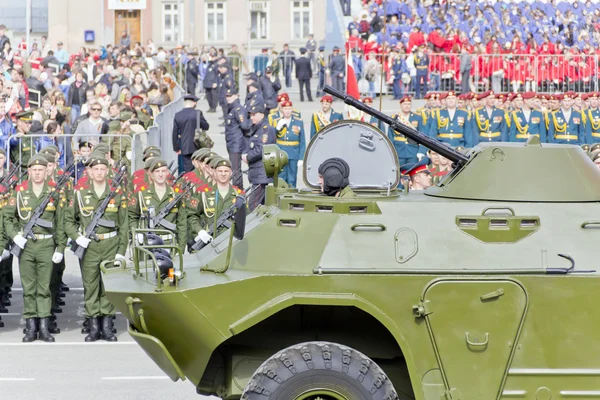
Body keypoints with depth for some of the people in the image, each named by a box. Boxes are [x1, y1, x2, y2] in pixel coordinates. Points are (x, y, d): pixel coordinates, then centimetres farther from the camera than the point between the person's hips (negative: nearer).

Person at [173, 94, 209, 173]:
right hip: (197, 146, -3)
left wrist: (176, 148, 13)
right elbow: (206, 127, 1)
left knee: (188, 170, 3)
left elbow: (175, 133, 5)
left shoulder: (177, 115, 2)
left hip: (185, 148, 3)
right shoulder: (197, 113, -8)